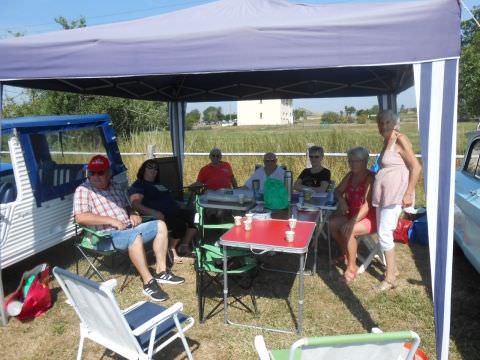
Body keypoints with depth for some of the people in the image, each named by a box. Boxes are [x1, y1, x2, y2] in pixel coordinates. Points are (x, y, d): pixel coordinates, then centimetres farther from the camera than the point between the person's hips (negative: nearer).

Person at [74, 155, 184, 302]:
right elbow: (80, 217, -19)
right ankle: (148, 282, -26)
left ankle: (160, 271, -3)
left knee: (160, 225, -3)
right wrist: (112, 221, -22)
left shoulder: (116, 187, 15)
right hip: (106, 235, -8)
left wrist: (133, 214, 2)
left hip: (128, 228, 8)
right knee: (135, 236, -36)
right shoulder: (83, 190, -6)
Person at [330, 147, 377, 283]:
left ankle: (352, 267, -12)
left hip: (370, 217, -8)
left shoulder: (371, 178, -19)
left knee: (347, 230, -30)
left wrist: (353, 221, -35)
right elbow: (338, 191, 14)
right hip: (352, 214, 8)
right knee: (332, 223, -11)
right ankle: (346, 253, 12)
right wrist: (342, 200, -10)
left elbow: (367, 204, -27)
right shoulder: (350, 175, 4)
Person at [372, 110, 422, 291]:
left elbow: (416, 167, -15)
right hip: (383, 194, 9)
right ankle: (393, 268, 28)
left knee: (384, 233, -8)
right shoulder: (387, 141, 13)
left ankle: (390, 278, 4)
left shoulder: (400, 140, -12)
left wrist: (408, 193, -18)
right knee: (383, 232, 13)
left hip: (395, 194, -9)